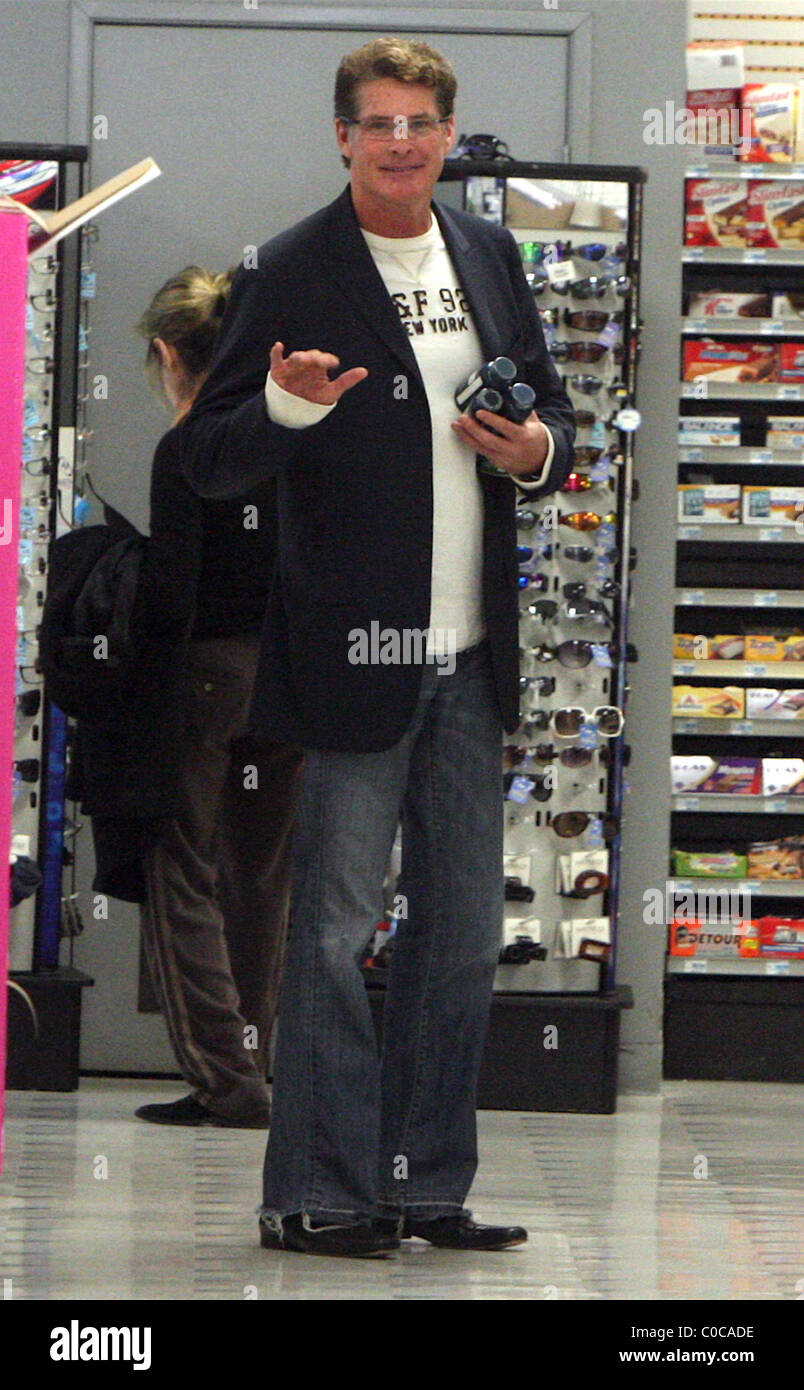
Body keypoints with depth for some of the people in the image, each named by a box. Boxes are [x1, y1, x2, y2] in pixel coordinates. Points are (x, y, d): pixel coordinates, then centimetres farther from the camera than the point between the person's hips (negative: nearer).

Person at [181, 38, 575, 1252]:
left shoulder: (489, 256, 11)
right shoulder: (292, 273, -6)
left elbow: (550, 401, 22)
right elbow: (208, 458, -7)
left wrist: (539, 448, -1)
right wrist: (287, 408, -27)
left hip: (471, 654, 6)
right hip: (356, 652, -6)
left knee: (464, 924, 10)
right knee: (336, 924, -3)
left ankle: (428, 1184, 18)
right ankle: (317, 1193, 3)